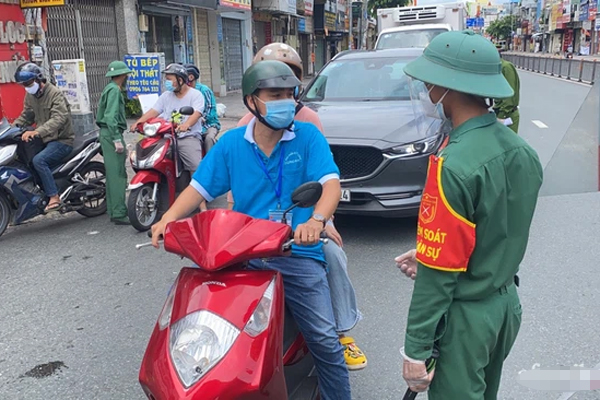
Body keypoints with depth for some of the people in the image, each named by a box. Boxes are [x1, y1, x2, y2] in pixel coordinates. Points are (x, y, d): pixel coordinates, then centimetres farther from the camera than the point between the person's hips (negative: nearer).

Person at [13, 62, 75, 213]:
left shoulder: (55, 93, -15)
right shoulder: (30, 96, 10)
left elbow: (59, 118, -29)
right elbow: (25, 116, 18)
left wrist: (37, 132, -41)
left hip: (62, 140, -9)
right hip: (44, 140, 9)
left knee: (38, 160, -30)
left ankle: (54, 197, -24)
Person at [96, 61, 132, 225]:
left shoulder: (110, 88, 21)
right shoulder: (114, 90, -11)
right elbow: (110, 116, -21)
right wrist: (117, 139, -24)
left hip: (107, 133, 11)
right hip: (112, 133, -11)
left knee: (113, 174, 12)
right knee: (117, 174, -11)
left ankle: (114, 211, 17)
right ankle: (119, 214, -12)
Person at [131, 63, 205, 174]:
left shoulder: (196, 95, 1)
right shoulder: (166, 95, 18)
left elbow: (196, 113, -16)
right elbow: (153, 111, 10)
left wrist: (186, 125, -37)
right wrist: (138, 122, -6)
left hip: (189, 137, -5)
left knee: (196, 166, -22)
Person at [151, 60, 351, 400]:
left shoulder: (308, 136, -1)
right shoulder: (231, 143, 7)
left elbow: (331, 183, -12)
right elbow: (201, 187, 8)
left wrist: (317, 220, -33)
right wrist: (168, 218, -9)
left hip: (298, 255, -2)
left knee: (325, 341, -8)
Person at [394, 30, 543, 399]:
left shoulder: (453, 165, -28)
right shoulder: (523, 151, -2)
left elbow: (438, 273, -24)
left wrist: (416, 348, -15)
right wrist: (428, 251, 10)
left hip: (465, 317, -7)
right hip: (507, 305, 8)